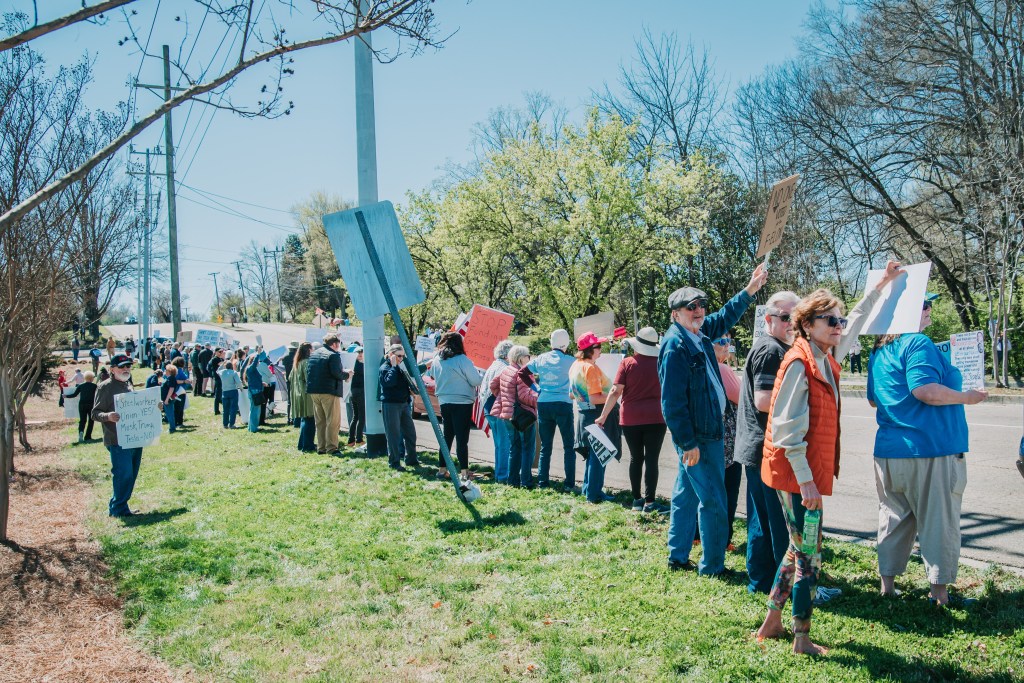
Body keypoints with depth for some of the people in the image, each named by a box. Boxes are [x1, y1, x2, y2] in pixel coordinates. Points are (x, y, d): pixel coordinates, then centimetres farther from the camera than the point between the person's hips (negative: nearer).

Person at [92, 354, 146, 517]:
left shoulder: (129, 385, 17)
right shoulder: (105, 387, -7)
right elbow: (95, 413, -9)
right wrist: (108, 416, -29)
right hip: (118, 441, -8)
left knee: (131, 475, 12)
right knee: (123, 474, -9)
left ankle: (116, 506, 23)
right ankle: (118, 508, 4)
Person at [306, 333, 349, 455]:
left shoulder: (313, 354, 14)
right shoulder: (333, 355, -12)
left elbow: (308, 371, 14)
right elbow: (336, 373, -20)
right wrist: (346, 374, -3)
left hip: (313, 391, 8)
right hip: (329, 391, -8)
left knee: (320, 421, 14)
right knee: (333, 421, -3)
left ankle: (321, 447, 17)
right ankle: (331, 448, -6)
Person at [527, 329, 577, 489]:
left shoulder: (541, 359, 4)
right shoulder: (570, 360, -7)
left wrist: (536, 387, 12)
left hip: (543, 405, 4)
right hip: (563, 405, -3)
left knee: (545, 446, 11)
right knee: (568, 446, 6)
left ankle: (542, 482, 11)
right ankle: (569, 482, 3)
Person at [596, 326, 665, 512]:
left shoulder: (627, 363, -3)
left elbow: (615, 391, -7)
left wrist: (604, 415, -2)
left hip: (630, 418, 1)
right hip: (655, 418, 0)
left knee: (635, 458, 13)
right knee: (651, 459, 1)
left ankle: (636, 499, 19)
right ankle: (649, 502, -3)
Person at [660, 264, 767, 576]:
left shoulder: (699, 333, 8)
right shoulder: (675, 345, -19)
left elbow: (725, 317, 30)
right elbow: (672, 401, -22)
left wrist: (750, 290, 26)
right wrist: (688, 442, -23)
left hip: (708, 431, 10)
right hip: (697, 437, -10)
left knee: (687, 496, 17)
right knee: (713, 501, -2)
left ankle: (678, 557, 28)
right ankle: (712, 566, 11)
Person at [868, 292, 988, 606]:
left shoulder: (878, 352, 13)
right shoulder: (918, 344, -13)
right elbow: (926, 390, -24)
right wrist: (967, 397, -10)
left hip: (889, 451, 8)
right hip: (931, 450, -7)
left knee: (894, 521, 15)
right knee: (939, 522, 6)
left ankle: (887, 585, 21)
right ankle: (939, 592, 15)